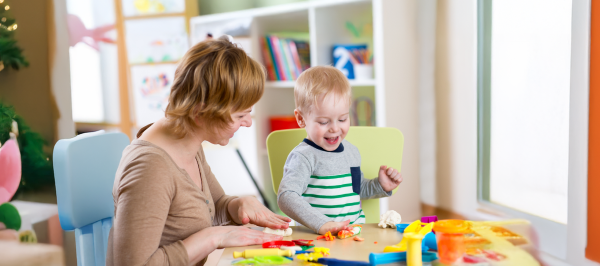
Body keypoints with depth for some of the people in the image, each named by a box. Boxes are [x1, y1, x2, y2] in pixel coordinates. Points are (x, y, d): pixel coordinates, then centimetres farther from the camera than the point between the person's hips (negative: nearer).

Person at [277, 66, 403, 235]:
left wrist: (380, 186, 14)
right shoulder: (304, 157, -11)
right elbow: (286, 197, -25)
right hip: (317, 239, -5)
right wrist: (322, 224, -33)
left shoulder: (351, 151, 14)